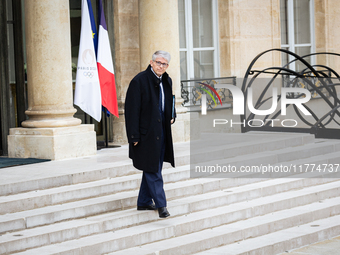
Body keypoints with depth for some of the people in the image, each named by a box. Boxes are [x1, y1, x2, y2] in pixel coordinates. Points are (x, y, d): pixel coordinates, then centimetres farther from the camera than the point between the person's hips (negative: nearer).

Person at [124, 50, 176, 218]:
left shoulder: (167, 81, 9)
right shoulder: (140, 81, -13)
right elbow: (132, 110, -14)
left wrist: (172, 117, 6)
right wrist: (134, 136, -17)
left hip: (162, 133, 7)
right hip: (146, 133, -7)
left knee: (152, 169, 13)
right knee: (152, 170, -6)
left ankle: (144, 202, 23)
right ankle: (160, 204, -2)